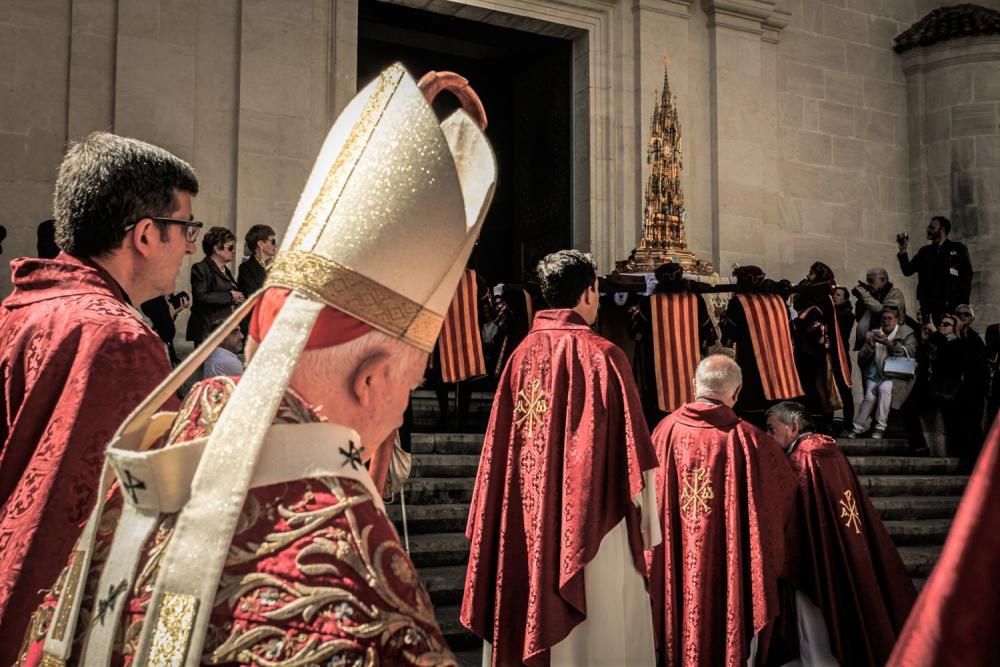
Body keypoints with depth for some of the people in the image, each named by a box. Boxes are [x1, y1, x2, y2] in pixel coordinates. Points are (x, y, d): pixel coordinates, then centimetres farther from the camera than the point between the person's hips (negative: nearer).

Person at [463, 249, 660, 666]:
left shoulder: (521, 354, 3)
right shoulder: (601, 355, -12)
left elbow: (500, 445, 7)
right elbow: (630, 447, -10)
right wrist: (647, 520, -1)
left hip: (526, 520, 6)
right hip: (588, 520, -6)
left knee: (531, 608, 13)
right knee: (600, 629, 3)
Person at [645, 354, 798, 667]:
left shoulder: (666, 430, -9)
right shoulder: (748, 440, -15)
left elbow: (650, 496, 3)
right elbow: (786, 488, 0)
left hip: (678, 568, 3)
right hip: (731, 566, -2)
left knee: (685, 628, 18)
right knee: (733, 632, 13)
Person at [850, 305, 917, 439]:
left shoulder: (906, 333, 9)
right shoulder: (873, 334, 17)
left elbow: (909, 353, -9)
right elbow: (861, 359, 11)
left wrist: (889, 343, -20)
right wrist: (870, 346, -9)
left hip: (897, 376, -2)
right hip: (876, 376, 2)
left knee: (884, 387, -33)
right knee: (870, 394, -27)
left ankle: (880, 428, -29)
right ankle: (857, 429, -23)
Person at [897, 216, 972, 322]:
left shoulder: (958, 249, 7)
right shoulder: (924, 251, 18)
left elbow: (967, 277, 2)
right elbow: (908, 271, 11)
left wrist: (963, 305, -7)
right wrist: (903, 251, -1)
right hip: (928, 305, 3)